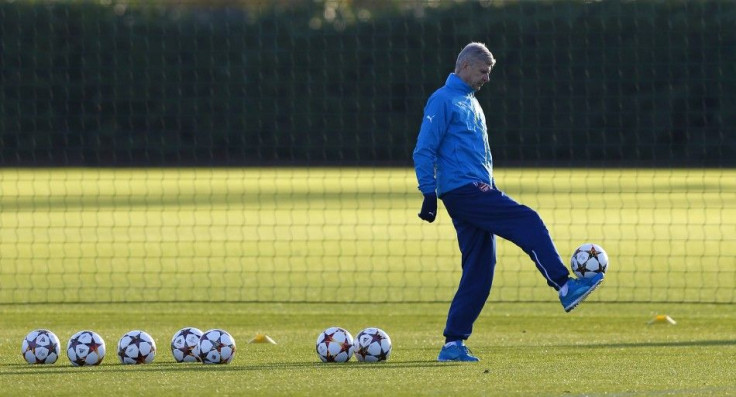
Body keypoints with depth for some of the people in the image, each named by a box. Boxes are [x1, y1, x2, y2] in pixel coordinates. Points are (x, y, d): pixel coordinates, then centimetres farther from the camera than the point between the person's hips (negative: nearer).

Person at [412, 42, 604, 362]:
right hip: (461, 189, -10)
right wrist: (429, 193, -16)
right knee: (528, 222, -19)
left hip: (476, 192, 10)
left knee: (480, 269, 4)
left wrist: (490, 187, 27)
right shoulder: (443, 101, -6)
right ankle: (565, 287, -25)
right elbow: (424, 151, -11)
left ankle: (454, 344, 4)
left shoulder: (471, 103, 23)